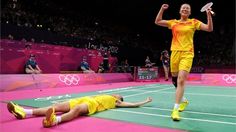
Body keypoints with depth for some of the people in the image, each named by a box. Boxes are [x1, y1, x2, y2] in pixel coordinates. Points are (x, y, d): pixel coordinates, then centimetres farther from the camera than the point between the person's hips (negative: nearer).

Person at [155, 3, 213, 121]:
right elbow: (157, 22, 12)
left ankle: (175, 110, -16)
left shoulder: (194, 22, 9)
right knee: (175, 80, 11)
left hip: (187, 54, -3)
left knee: (181, 80, -19)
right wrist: (162, 9, 3)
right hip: (175, 53, 3)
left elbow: (209, 29, 3)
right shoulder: (173, 22, 13)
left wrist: (209, 15, -9)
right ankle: (183, 100, 38)